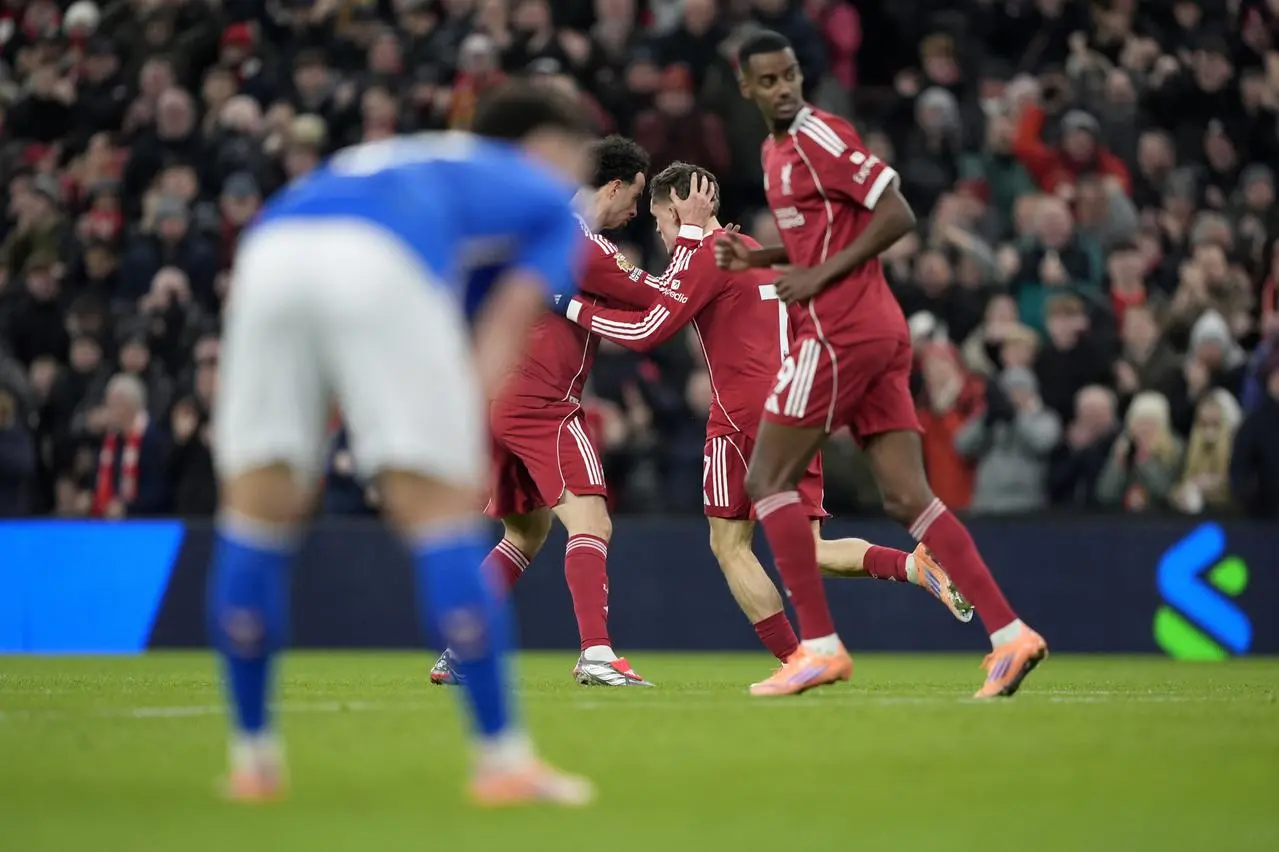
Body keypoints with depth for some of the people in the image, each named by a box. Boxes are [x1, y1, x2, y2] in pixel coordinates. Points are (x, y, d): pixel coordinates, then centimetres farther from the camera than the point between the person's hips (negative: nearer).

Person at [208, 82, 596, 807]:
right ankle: (502, 758, -1)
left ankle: (253, 756, 17)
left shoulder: (402, 160, 44)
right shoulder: (550, 197, 28)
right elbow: (502, 332, 12)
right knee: (439, 502, -2)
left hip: (271, 247, 5)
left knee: (257, 504, 12)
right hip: (382, 261, -5)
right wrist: (462, 455, 4)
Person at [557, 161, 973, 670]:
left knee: (729, 544, 3)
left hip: (747, 416, -8)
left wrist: (573, 308, -2)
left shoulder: (706, 254, -5)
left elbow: (649, 332, -11)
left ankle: (796, 663, -8)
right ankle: (912, 565, -18)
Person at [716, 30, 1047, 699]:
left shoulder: (818, 136, -10)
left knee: (767, 480, -2)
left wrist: (820, 276, -15)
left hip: (839, 331, -9)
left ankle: (820, 647, -4)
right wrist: (755, 257, 14)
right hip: (880, 333, 9)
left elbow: (898, 217, -15)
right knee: (907, 499, 2)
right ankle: (1009, 635, -5)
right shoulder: (776, 148, 19)